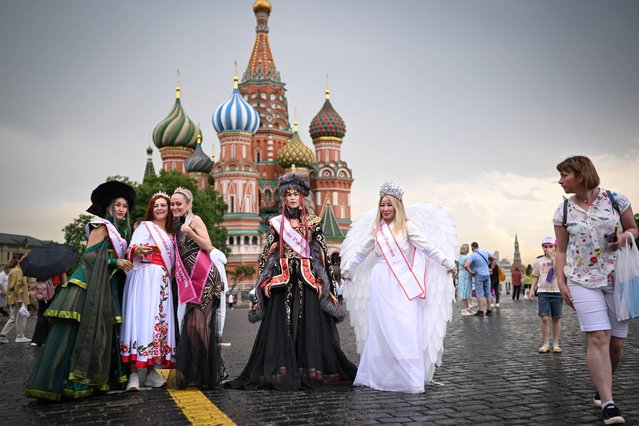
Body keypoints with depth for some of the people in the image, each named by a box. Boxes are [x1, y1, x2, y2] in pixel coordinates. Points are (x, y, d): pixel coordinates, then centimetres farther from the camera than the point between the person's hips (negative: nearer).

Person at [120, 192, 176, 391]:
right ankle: (134, 374, -14)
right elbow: (132, 248, -11)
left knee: (158, 321, 1)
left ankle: (152, 372, 4)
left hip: (162, 282, 7)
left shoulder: (168, 233, 23)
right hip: (145, 278, -6)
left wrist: (171, 275, 11)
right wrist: (138, 249, -32)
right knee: (141, 319, -14)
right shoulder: (145, 226, 4)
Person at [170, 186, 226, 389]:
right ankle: (193, 374, 12)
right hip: (191, 280, 7)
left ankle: (208, 375, -1)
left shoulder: (195, 220, -1)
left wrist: (189, 231, -17)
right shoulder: (178, 227, 20)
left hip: (205, 276, -7)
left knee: (199, 323, -11)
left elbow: (208, 246, -9)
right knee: (190, 324, 3)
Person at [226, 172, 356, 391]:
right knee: (280, 327, -2)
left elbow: (321, 252, 5)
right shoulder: (276, 223, 10)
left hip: (307, 280, -1)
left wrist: (320, 280, -3)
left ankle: (311, 372, 3)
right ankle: (282, 374, 3)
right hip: (282, 280, 1)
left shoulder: (313, 222, 7)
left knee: (310, 325, -4)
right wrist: (266, 281, 0)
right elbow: (268, 253, 10)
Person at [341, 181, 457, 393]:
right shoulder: (375, 229, 12)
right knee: (381, 329, 2)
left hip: (402, 283, -2)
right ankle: (375, 375, 11)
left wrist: (448, 263, -2)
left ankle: (410, 379, -2)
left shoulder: (407, 226, 3)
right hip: (381, 284, 2)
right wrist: (346, 270, 26)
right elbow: (360, 252, 21)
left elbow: (427, 247, 1)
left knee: (405, 328, -7)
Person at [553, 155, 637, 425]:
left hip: (617, 279, 1)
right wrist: (561, 282, -3)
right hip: (583, 281, -1)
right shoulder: (563, 211, 2)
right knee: (598, 338, -15)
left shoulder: (616, 199, 0)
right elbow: (561, 250, 6)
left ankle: (601, 389, 29)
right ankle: (607, 403, -14)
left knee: (617, 341, 6)